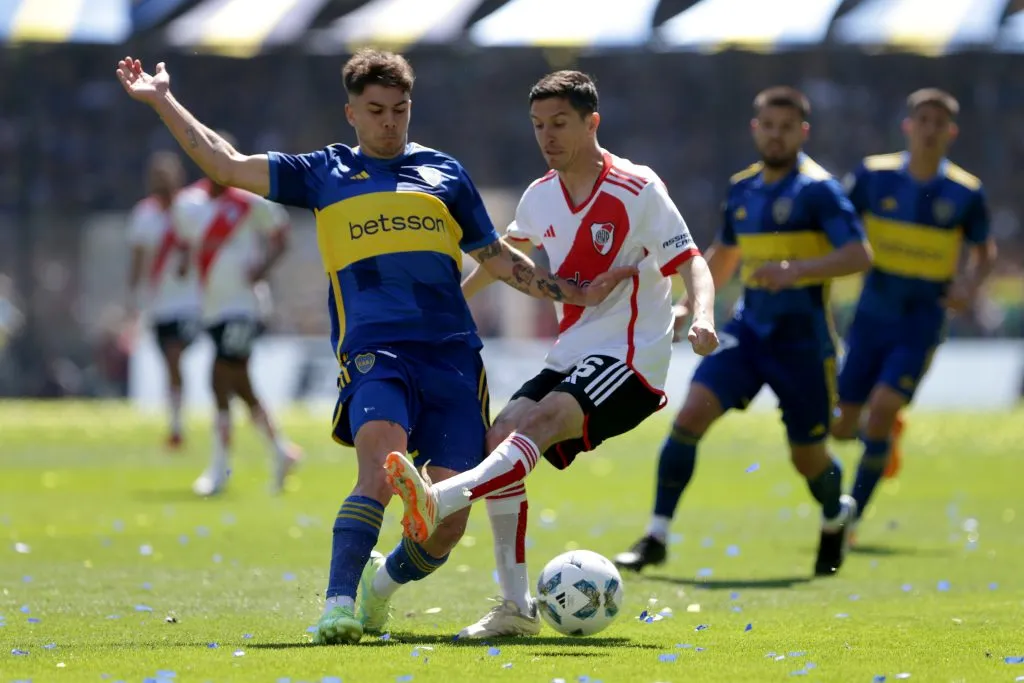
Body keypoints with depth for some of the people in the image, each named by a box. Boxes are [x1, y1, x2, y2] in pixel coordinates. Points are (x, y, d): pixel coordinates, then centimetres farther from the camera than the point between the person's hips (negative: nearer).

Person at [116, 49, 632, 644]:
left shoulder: (444, 172, 20)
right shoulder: (325, 173, 15)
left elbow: (498, 258, 27)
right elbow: (229, 165, 12)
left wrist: (574, 294, 20)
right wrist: (163, 100, 8)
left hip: (453, 354, 2)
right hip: (374, 351, -2)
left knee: (449, 519, -6)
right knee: (381, 471, -31)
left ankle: (386, 580, 23)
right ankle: (339, 604, -27)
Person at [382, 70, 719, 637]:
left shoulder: (637, 190, -10)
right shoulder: (541, 196, 9)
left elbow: (692, 264, -14)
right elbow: (507, 251, 30)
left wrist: (702, 316, -33)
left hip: (629, 362, -7)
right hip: (569, 357, 7)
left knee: (539, 421, -31)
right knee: (501, 438, -12)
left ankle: (439, 502, -51)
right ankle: (516, 608, -8)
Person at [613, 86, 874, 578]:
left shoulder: (816, 188, -10)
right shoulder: (742, 188, 9)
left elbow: (860, 254, -21)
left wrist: (797, 270, -33)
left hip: (802, 339, -5)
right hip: (748, 329, 5)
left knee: (808, 458, 7)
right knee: (691, 414, -16)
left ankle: (836, 517, 42)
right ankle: (656, 537, -12)